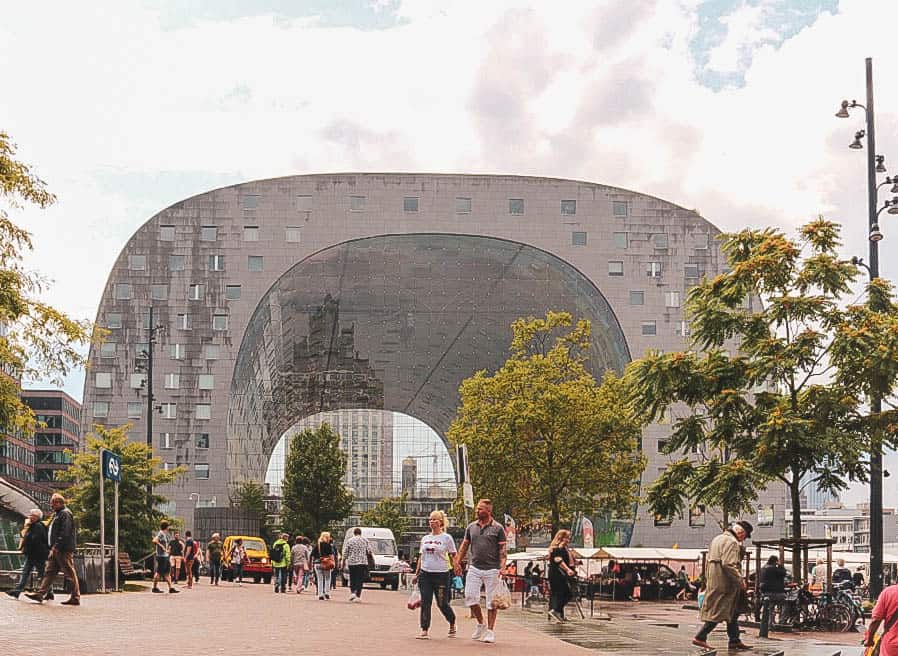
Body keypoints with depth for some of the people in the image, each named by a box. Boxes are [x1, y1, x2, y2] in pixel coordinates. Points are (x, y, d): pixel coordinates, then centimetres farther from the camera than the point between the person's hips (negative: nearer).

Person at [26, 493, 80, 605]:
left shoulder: (65, 514, -9)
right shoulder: (57, 514, 23)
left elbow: (65, 532, -19)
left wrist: (57, 546, -22)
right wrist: (53, 548, 19)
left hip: (64, 550, -11)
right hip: (56, 550, 11)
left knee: (70, 573, -7)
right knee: (49, 571, 6)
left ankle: (75, 598, -4)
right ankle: (40, 593, 4)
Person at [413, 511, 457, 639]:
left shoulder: (446, 538, -2)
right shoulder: (425, 538, 13)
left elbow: (453, 556, -1)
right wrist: (416, 574, 15)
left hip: (441, 574, -4)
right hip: (425, 574, 4)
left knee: (442, 604, 1)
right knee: (425, 602, -2)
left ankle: (452, 625, 26)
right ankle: (425, 631, 0)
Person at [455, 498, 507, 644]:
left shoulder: (498, 528, -2)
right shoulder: (471, 527, 10)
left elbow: (503, 549, -3)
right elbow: (464, 546, 17)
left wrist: (502, 567, -13)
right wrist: (458, 562, 11)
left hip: (492, 569, -3)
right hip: (474, 567, 4)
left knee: (491, 601, 1)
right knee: (470, 597, -4)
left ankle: (490, 631, 9)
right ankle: (480, 624, 17)